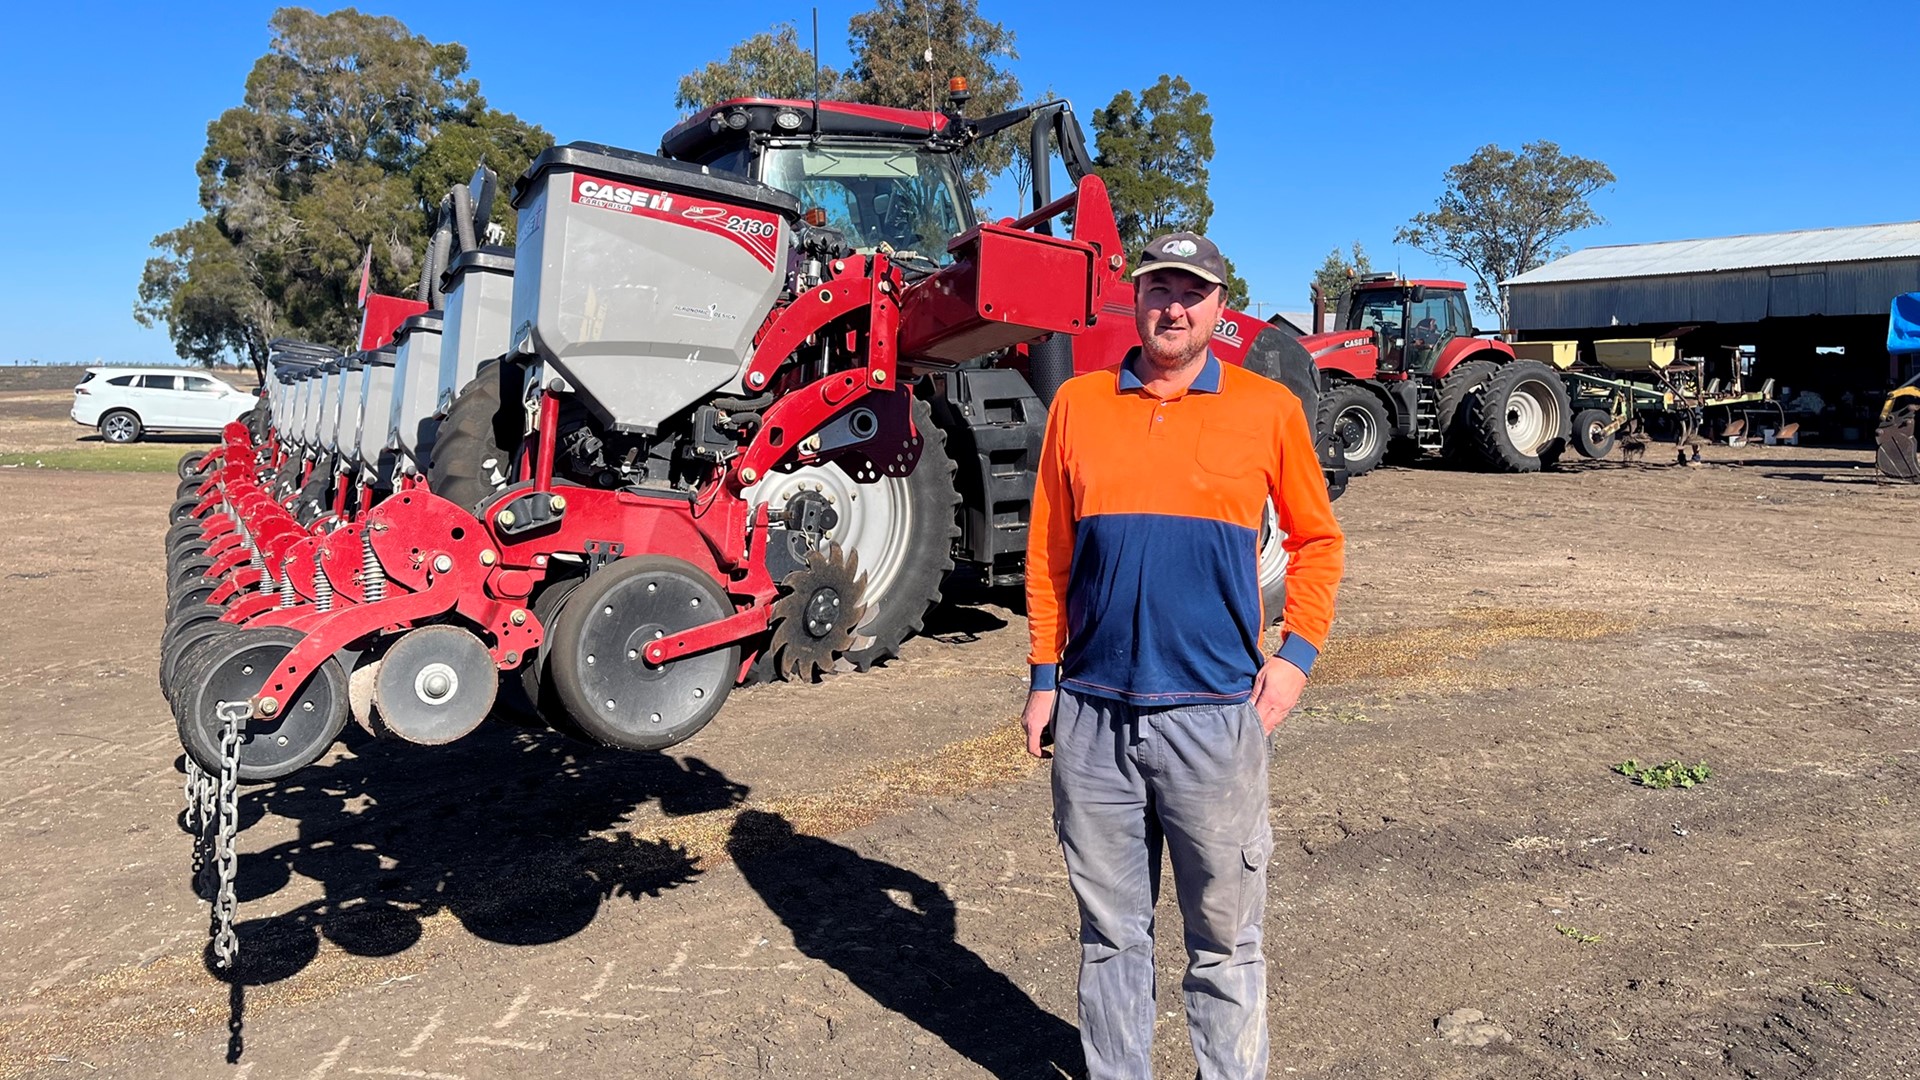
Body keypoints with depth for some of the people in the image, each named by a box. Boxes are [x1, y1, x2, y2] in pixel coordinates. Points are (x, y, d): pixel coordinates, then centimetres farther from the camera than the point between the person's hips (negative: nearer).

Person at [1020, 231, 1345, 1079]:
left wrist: (1298, 652, -3)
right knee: (1110, 932, 15)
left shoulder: (1268, 409, 1)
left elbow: (1317, 541, 8)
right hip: (1092, 714, 2)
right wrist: (1044, 676, 6)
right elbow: (1048, 554, 8)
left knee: (1226, 937, 10)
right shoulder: (1078, 404, 5)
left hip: (1216, 715, -1)